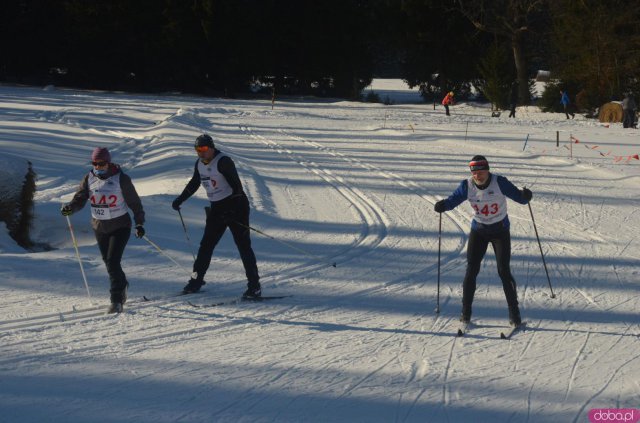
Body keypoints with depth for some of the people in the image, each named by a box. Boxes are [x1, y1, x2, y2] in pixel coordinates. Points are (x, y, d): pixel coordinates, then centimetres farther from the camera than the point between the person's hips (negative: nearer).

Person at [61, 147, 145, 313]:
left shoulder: (121, 179, -13)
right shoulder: (89, 178, -2)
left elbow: (134, 202, -7)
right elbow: (80, 198, -7)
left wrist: (139, 223, -9)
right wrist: (70, 208, -27)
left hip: (120, 226, -5)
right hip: (99, 227, 5)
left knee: (112, 262, -16)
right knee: (108, 261, 16)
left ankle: (117, 300, -12)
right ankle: (122, 285, 43)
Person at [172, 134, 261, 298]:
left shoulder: (223, 161, -19)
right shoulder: (200, 164, 6)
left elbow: (236, 185, -25)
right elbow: (193, 184, 23)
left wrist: (234, 211, -32)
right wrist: (180, 199, 27)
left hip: (235, 205, -8)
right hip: (217, 208, 8)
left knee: (243, 245, -10)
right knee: (206, 244, 10)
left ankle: (254, 287, -10)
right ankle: (196, 280, 21)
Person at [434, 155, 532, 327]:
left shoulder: (500, 182, -18)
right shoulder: (467, 186, -10)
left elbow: (519, 197, -17)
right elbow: (453, 200, -7)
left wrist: (525, 196, -41)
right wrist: (442, 205, -29)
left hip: (500, 231, -2)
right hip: (478, 231, 3)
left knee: (504, 271, -8)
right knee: (471, 270, -4)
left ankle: (514, 314, 1)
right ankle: (466, 312, 5)